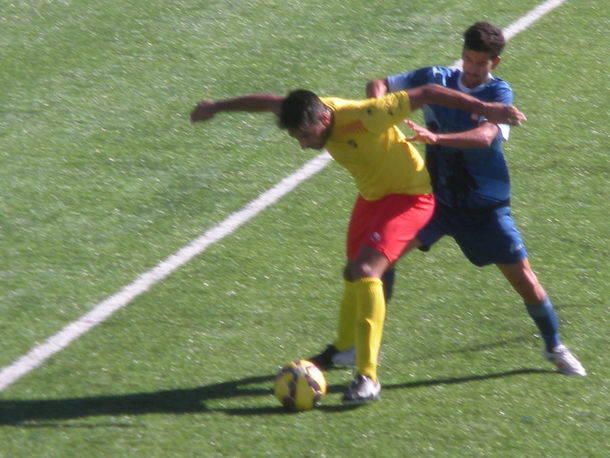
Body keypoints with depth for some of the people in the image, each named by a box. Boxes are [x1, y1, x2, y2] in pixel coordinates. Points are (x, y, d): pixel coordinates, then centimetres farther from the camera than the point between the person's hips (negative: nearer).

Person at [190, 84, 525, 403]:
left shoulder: (364, 116, -35)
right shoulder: (311, 110, -13)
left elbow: (425, 94, -29)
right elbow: (270, 103, 7)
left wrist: (485, 109, -25)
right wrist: (217, 107, 20)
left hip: (409, 196, -8)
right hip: (371, 195, 8)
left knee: (365, 271, -24)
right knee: (353, 274, 20)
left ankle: (367, 377, -25)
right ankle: (345, 348, 47)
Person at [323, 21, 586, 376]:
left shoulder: (499, 93, -12)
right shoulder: (434, 80, -2)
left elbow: (485, 136, -30)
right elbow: (379, 85, 2)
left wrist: (436, 137, -46)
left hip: (485, 204, -2)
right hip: (436, 196, 2)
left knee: (523, 278, -1)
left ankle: (555, 346, 24)